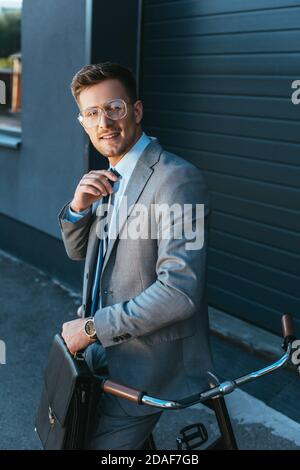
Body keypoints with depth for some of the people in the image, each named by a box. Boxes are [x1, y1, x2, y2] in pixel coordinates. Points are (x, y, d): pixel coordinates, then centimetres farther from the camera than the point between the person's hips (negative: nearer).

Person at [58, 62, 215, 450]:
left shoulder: (177, 178, -23)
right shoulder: (108, 178, 6)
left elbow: (180, 290, -30)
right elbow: (77, 251, 14)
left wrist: (91, 327, -21)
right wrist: (78, 206, -9)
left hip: (146, 363, -8)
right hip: (103, 349, 9)